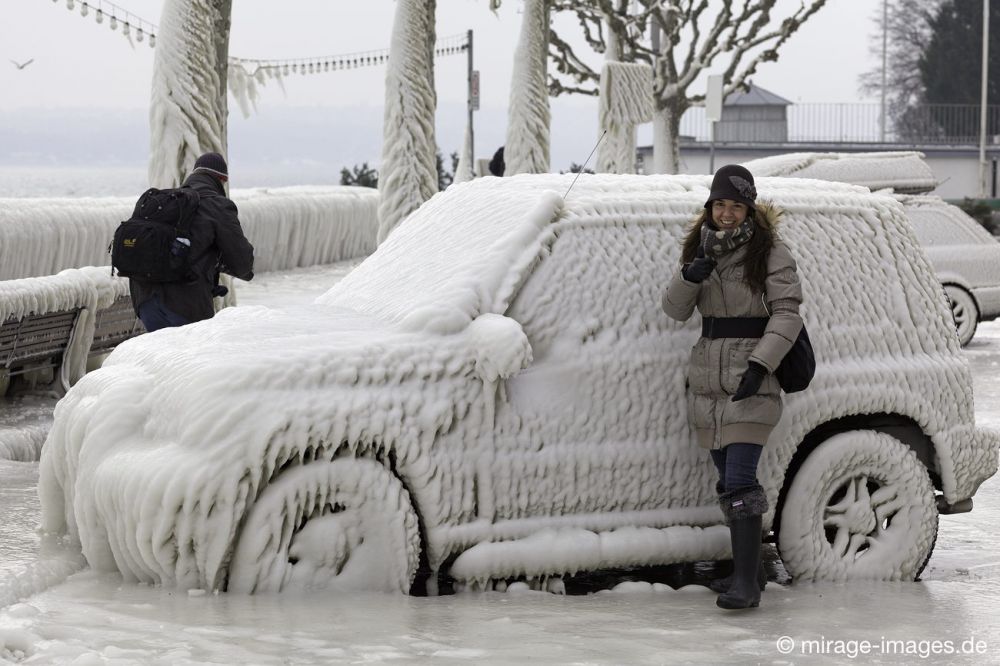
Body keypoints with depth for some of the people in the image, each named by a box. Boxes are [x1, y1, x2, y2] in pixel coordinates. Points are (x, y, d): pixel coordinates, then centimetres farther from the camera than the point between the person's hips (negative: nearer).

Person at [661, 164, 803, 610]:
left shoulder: (770, 252, -7)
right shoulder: (700, 249, 11)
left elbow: (787, 313, -13)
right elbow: (675, 310, 4)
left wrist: (760, 365, -25)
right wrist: (688, 277, -17)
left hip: (751, 381, -7)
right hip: (708, 381, 7)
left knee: (739, 482, -16)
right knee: (729, 481, 13)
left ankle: (746, 582, -18)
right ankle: (750, 570, 23)